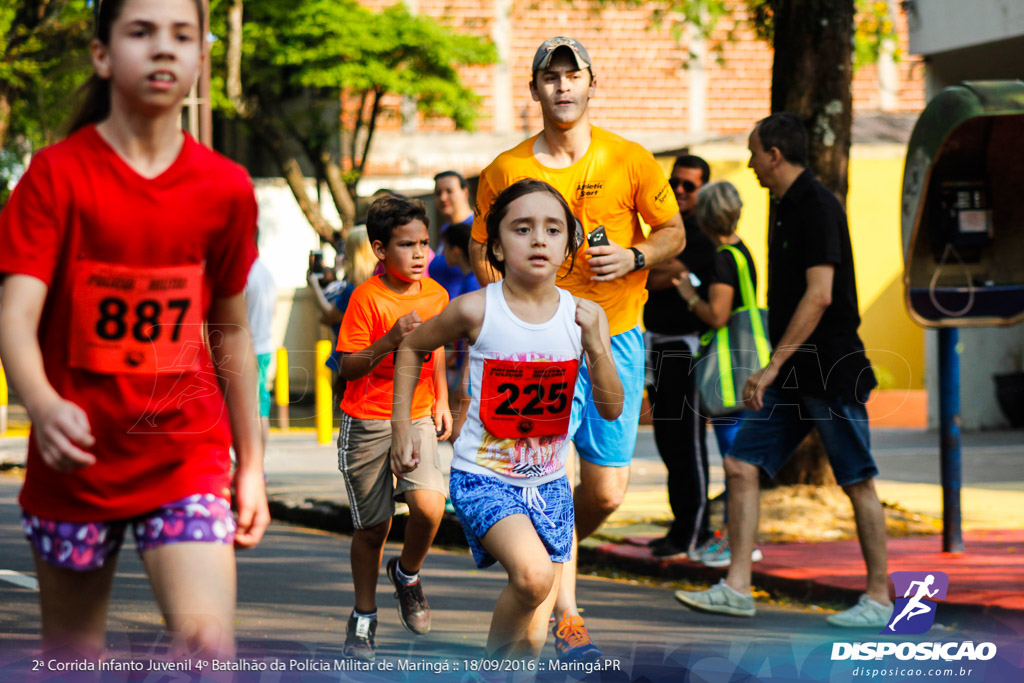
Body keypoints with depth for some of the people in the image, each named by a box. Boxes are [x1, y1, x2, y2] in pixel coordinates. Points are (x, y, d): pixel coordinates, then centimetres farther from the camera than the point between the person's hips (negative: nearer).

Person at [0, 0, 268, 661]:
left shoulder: (226, 189, 2)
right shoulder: (57, 174, -6)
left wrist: (251, 464, 14)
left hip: (187, 456, 1)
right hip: (77, 457, -1)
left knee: (209, 644, -17)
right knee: (73, 656, 10)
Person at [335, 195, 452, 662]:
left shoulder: (436, 294, 3)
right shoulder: (367, 298, -12)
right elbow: (348, 368, -14)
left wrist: (441, 402, 15)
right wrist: (389, 341, -27)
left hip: (417, 418, 3)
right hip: (367, 423, -3)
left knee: (430, 505, -20)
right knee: (372, 527, 4)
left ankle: (407, 573, 12)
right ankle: (363, 618, 25)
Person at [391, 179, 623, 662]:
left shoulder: (583, 315, -5)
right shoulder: (476, 310, -13)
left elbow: (611, 409, -5)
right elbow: (412, 347, 5)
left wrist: (596, 347, -20)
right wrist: (401, 426, 2)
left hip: (548, 482, 4)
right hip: (483, 476, -4)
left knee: (533, 639, 8)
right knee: (534, 575, -29)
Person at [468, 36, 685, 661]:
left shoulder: (630, 161, 0)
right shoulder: (506, 171, 0)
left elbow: (674, 232, 7)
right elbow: (483, 251, 10)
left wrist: (633, 257, -13)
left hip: (615, 337, 1)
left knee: (607, 491, 2)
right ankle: (567, 618, -2)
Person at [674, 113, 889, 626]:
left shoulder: (817, 207, -15)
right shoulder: (788, 206, 15)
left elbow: (820, 296, -22)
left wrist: (772, 367, -22)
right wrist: (775, 370, 23)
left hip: (831, 372, -10)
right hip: (793, 373, 10)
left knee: (858, 483, -1)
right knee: (741, 466, 1)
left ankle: (878, 599, 7)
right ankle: (736, 589, 1)